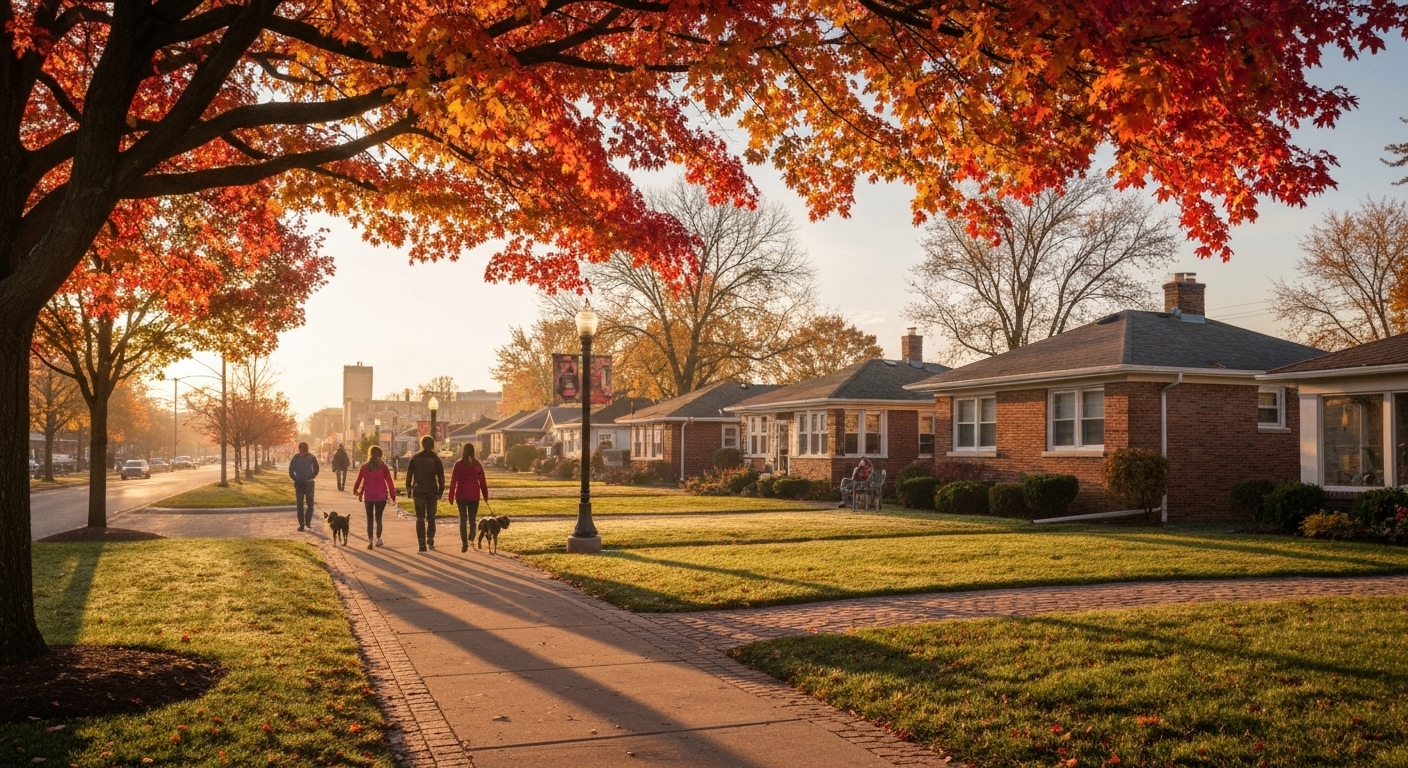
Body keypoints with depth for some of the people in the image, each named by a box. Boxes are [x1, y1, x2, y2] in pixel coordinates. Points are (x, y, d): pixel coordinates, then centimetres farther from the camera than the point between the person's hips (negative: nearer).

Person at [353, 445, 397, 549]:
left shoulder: (364, 467, 0)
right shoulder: (383, 467, -4)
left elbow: (359, 481, 5)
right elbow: (390, 482, -5)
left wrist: (355, 490, 24)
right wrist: (393, 496, 0)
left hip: (368, 496, 1)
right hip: (381, 496, -1)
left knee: (369, 519, 9)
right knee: (378, 518, 11)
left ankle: (370, 540, 4)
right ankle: (378, 539, 4)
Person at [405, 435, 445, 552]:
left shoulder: (415, 458, 0)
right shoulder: (436, 459, 0)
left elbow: (409, 475, 1)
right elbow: (441, 477, -2)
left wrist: (408, 489, 8)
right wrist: (440, 491, 4)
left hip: (419, 491, 0)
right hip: (432, 492, 0)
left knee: (420, 518, 3)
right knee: (431, 518, 15)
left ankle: (422, 544, -3)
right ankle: (430, 541, 10)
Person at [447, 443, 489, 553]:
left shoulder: (459, 464, -4)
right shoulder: (477, 464, 0)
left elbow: (453, 481, -4)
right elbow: (482, 482, 3)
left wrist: (451, 496, 1)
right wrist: (485, 496, 12)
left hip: (461, 495, -1)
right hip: (474, 495, 1)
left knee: (463, 519, 3)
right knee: (472, 519, 15)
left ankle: (464, 544, -3)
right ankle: (471, 538, 3)